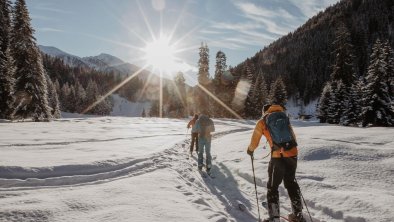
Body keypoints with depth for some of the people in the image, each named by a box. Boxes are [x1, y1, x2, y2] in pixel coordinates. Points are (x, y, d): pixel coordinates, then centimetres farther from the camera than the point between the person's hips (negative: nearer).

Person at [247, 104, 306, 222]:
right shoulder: (284, 117, 13)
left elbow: (254, 141, 9)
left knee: (272, 186, 11)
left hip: (278, 157, -4)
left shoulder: (262, 122, 3)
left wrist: (250, 150, 30)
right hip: (292, 154, 4)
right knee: (291, 183, 22)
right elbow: (292, 136, 20)